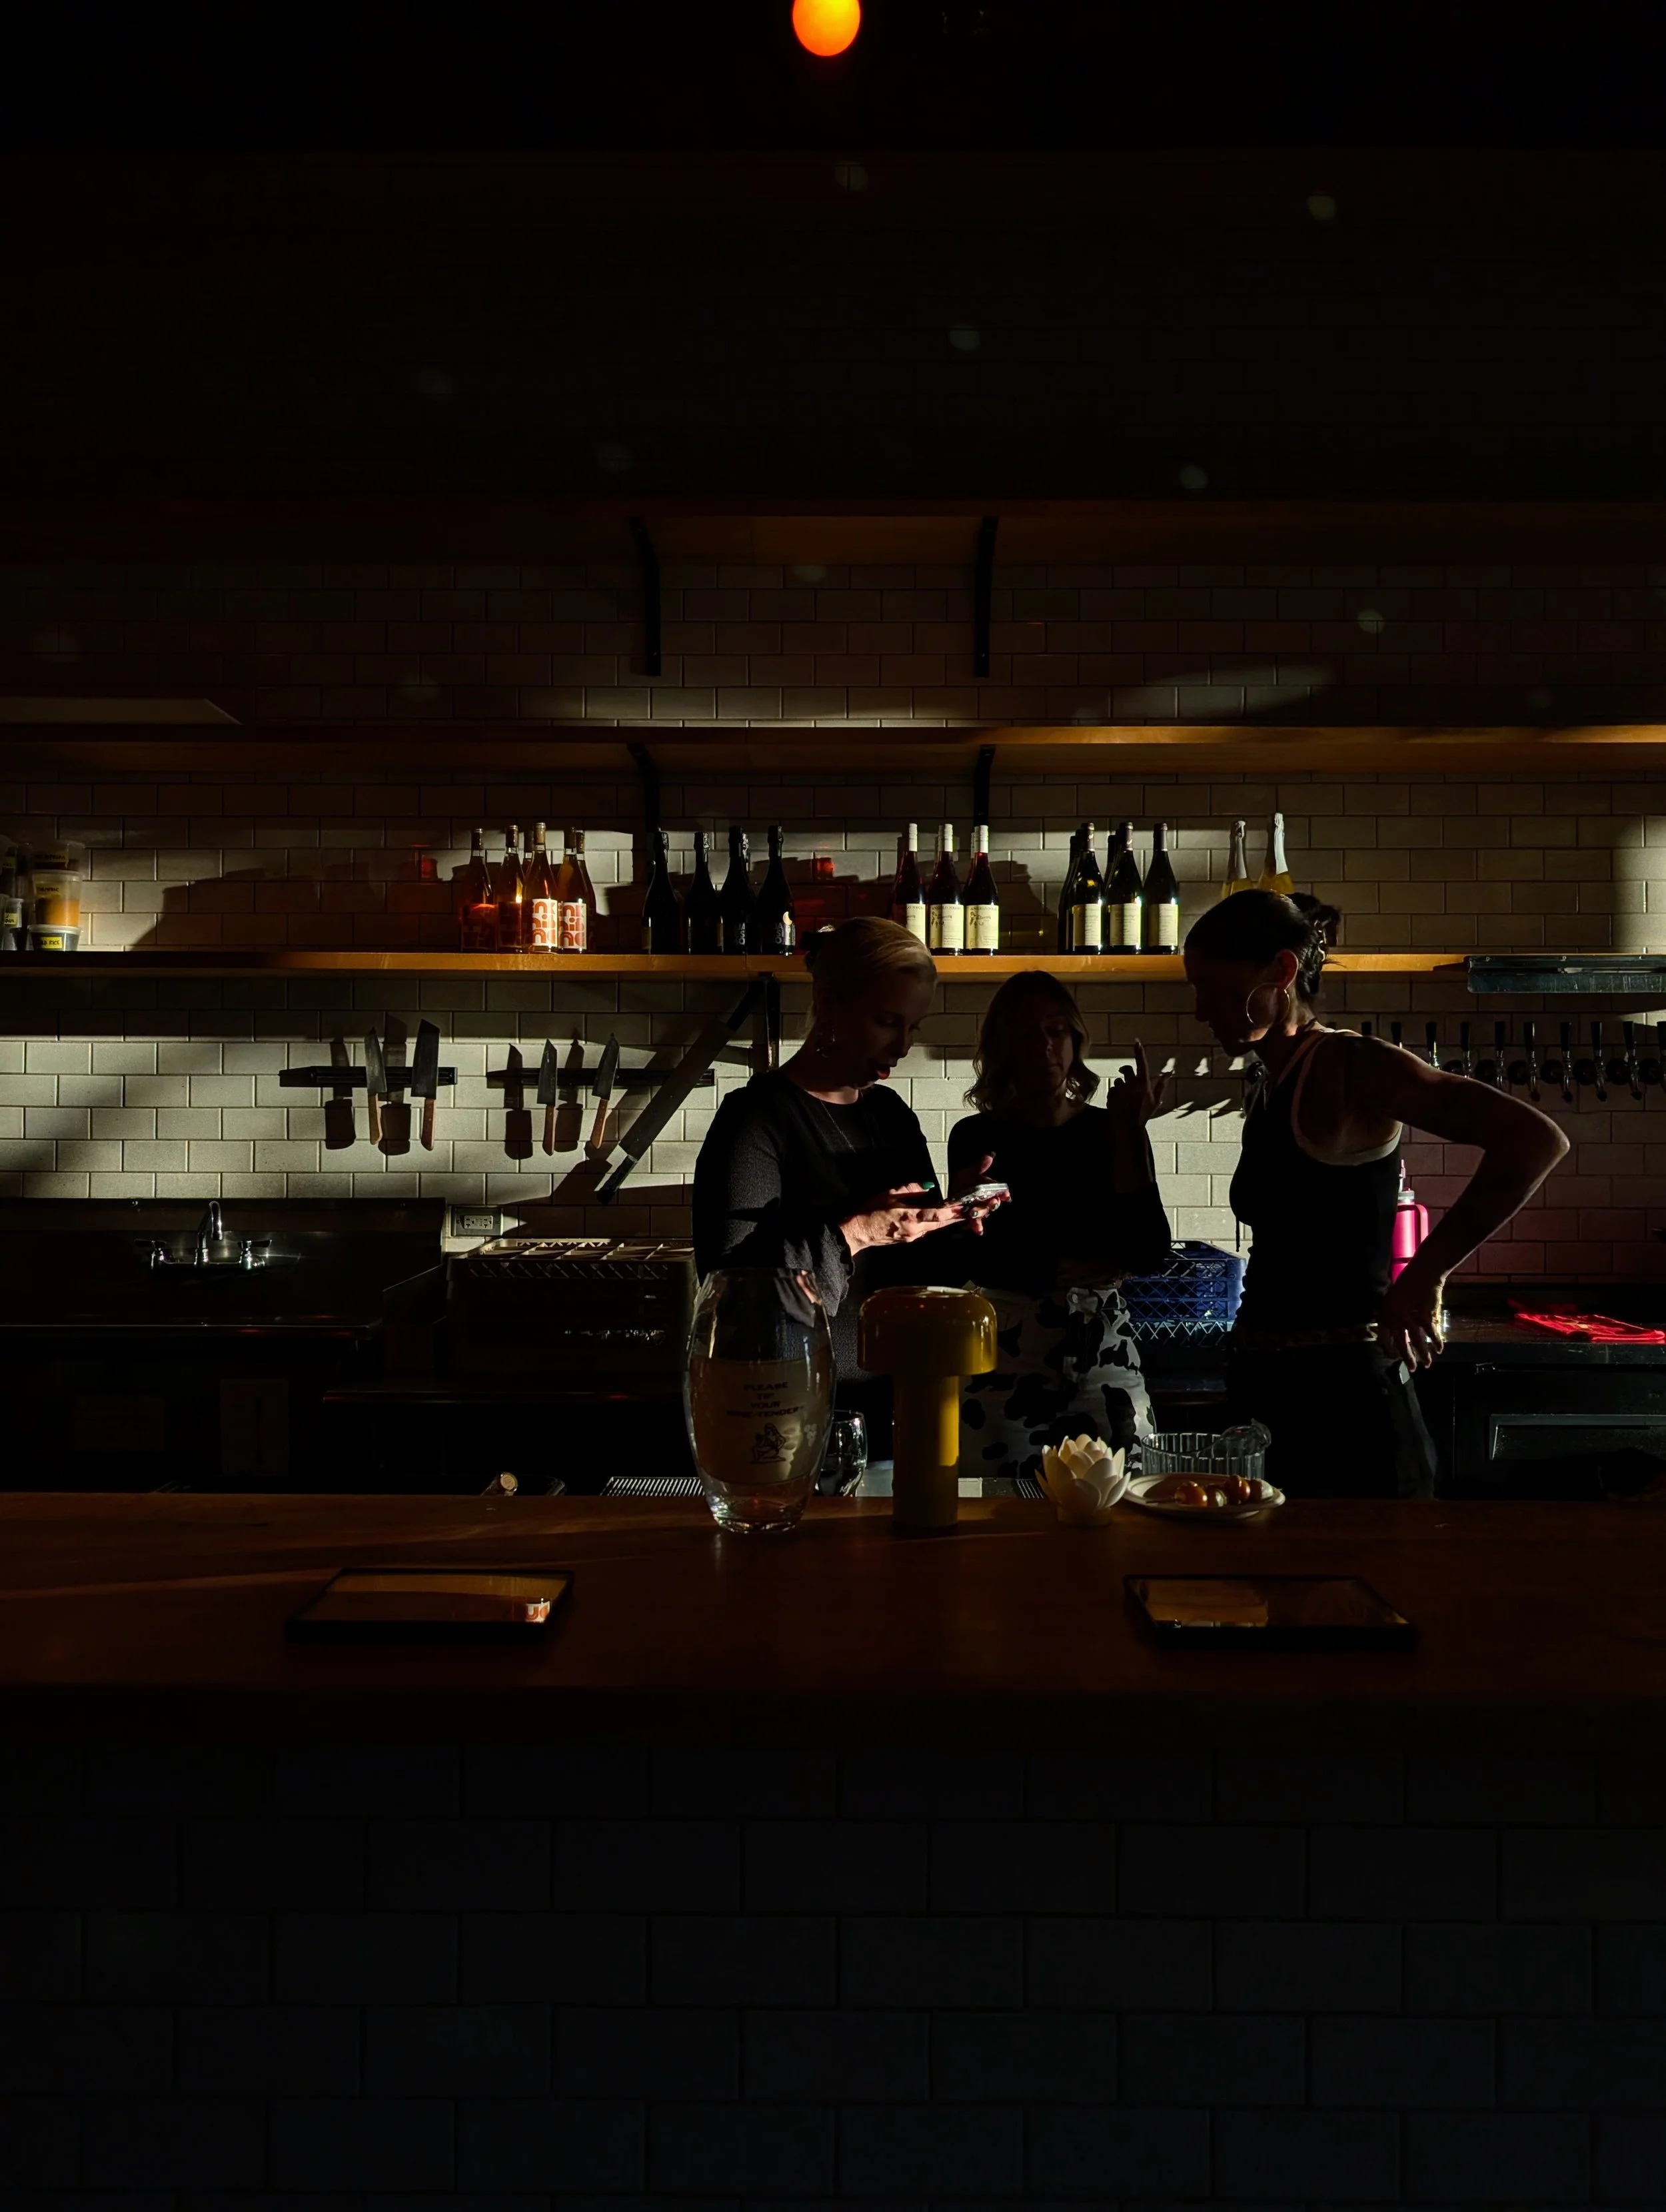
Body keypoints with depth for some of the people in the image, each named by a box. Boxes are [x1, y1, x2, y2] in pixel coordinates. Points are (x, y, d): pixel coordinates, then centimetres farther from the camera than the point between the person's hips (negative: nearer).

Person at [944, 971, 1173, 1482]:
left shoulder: (1110, 1132, 5)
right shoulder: (976, 1137, 0)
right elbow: (984, 1259, -8)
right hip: (1005, 1351, -1)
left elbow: (1150, 1252, -7)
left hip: (1104, 1352, 2)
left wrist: (1129, 1136, -9)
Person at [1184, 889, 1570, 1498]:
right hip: (1288, 1399, 8)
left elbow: (1534, 1139, -23)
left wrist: (1424, 1275, -21)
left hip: (1343, 1400, -8)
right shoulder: (1272, 1087, 12)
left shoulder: (1347, 1066, -13)